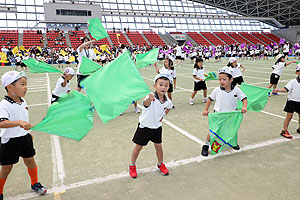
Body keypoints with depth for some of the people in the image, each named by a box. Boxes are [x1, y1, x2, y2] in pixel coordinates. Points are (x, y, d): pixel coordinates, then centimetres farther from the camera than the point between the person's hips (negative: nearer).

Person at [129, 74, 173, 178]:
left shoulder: (167, 101, -10)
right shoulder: (151, 97, -29)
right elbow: (146, 104, -55)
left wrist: (163, 116, 6)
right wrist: (149, 99, -77)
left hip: (157, 127, 4)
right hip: (144, 126, -4)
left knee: (158, 146, 12)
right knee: (138, 147, 9)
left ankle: (160, 164, 38)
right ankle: (132, 166, 31)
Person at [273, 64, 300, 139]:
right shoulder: (293, 82, -12)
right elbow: (286, 89, -19)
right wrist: (278, 90, -33)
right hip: (292, 101, -4)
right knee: (289, 116, -4)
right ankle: (284, 131, 5)